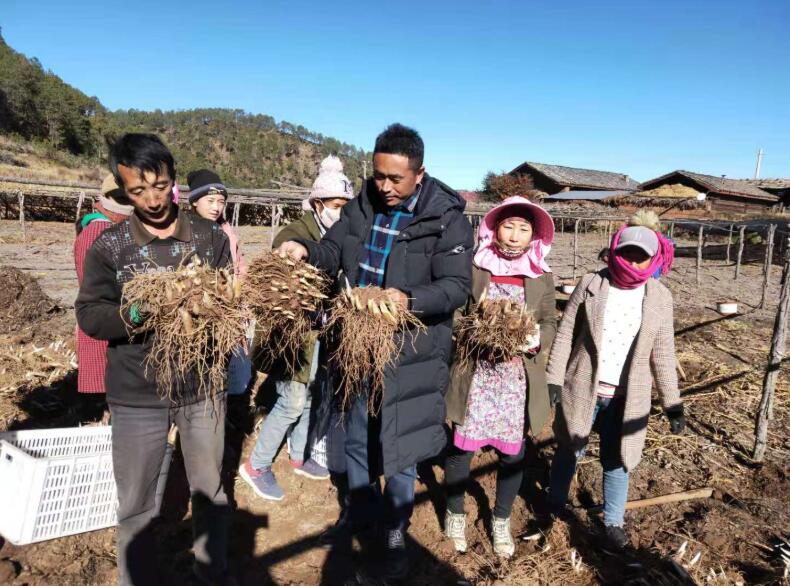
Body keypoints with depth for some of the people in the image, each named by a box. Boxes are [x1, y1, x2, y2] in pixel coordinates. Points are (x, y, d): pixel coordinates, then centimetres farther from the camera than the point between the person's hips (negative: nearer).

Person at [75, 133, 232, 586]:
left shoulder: (211, 236, -2)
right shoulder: (109, 245, -3)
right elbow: (88, 314, -3)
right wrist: (130, 317, -23)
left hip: (204, 387, 1)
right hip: (136, 395, 0)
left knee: (211, 492, 18)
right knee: (136, 505, 14)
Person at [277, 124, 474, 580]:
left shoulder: (446, 218, -15)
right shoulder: (363, 205, 1)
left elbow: (457, 286, -19)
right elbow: (336, 252, 8)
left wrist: (410, 300, -36)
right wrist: (307, 250, -13)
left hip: (410, 350, -4)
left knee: (398, 441, 9)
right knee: (357, 431, 19)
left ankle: (396, 532, 33)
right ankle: (362, 506, 45)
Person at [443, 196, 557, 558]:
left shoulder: (543, 278, 5)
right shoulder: (472, 268, -2)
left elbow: (550, 324, 6)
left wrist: (538, 338, -15)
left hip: (517, 379, 2)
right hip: (474, 376, -2)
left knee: (513, 453, 11)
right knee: (461, 447, 8)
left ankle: (501, 520, 36)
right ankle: (455, 513, 34)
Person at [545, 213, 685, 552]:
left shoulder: (660, 298, -1)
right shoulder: (591, 285, -6)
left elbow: (663, 354, 4)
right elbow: (565, 334, -4)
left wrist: (673, 403, 3)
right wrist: (553, 379, -8)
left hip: (627, 397, 1)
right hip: (582, 388, 0)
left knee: (616, 460, 11)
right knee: (569, 450, 15)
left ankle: (613, 522, 31)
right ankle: (555, 507, 38)